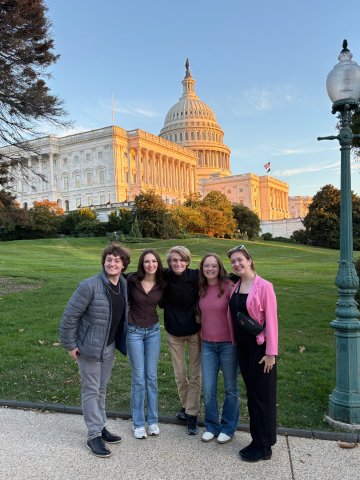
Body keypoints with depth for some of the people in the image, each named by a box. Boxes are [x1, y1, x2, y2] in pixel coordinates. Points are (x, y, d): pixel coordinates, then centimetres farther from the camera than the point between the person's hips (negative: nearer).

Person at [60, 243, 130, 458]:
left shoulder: (124, 285, -3)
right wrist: (70, 345, -14)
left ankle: (101, 427, 35)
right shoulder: (90, 286, -23)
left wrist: (120, 342, 10)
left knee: (102, 389, 19)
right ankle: (94, 435, 19)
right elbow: (69, 316, -18)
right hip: (89, 347, -6)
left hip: (109, 347, 6)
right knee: (91, 391, 6)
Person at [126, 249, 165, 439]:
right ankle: (138, 423, 20)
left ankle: (153, 420, 25)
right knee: (139, 378, 4)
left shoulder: (162, 284, -6)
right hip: (134, 332, -2)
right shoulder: (132, 280, -14)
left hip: (153, 331, 2)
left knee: (152, 377, 10)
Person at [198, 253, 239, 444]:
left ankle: (228, 428, 31)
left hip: (228, 344, -3)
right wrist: (201, 339, 11)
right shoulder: (201, 290, 2)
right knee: (208, 389, 8)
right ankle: (211, 426, 29)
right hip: (207, 344, 4)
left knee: (230, 388, 13)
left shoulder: (229, 287, -12)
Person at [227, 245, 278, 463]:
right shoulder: (235, 287, 7)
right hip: (243, 347, 6)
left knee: (263, 396, 5)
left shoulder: (264, 286, -13)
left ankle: (264, 447, 19)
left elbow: (271, 320, -14)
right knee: (252, 394, 16)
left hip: (260, 348, -6)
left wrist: (271, 353, -15)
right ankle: (257, 440, 30)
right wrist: (235, 342, 6)